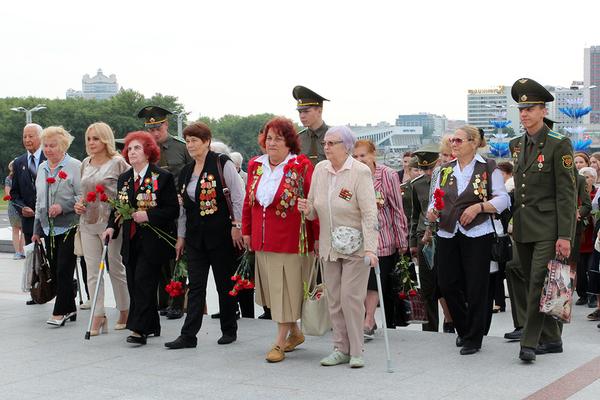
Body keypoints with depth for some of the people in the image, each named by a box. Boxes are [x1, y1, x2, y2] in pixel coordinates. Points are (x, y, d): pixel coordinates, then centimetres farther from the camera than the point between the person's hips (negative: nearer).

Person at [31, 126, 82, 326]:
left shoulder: (75, 166, -7)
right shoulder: (42, 168, 15)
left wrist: (63, 206, -21)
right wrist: (37, 229, 20)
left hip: (69, 227, -7)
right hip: (49, 228, 7)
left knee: (64, 270, -8)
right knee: (54, 272, 8)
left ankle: (60, 312, -3)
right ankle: (69, 308, 18)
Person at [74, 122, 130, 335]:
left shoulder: (117, 162, -6)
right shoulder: (86, 163, 13)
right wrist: (79, 204, 6)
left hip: (111, 222, -6)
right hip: (88, 222, 6)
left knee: (116, 268, 5)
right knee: (93, 271, 3)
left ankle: (124, 312, 19)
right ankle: (98, 316, 6)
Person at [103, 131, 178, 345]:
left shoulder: (163, 177, -6)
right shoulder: (124, 179, 13)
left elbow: (173, 209, -9)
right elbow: (118, 208, 17)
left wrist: (148, 215, -20)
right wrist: (111, 227, 0)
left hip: (153, 241, -6)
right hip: (131, 241, 6)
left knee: (143, 281, -12)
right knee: (134, 285, 7)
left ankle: (139, 329, -10)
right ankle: (151, 326, 19)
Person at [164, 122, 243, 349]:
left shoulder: (222, 164, -6)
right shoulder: (186, 171, 13)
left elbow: (239, 196, -9)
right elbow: (184, 207, 17)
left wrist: (236, 226, -13)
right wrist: (181, 236, 15)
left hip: (220, 234, -5)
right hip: (196, 236, 5)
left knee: (225, 283, 5)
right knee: (195, 285, 2)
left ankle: (229, 330, 19)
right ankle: (188, 335, 1)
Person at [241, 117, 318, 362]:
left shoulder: (301, 166, -8)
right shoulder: (255, 165, 9)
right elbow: (248, 201, 16)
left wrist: (318, 237, -10)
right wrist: (246, 231, 15)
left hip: (291, 240, -6)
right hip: (262, 240, 6)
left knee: (287, 289, -1)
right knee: (274, 288, 13)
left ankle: (280, 342, 6)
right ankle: (295, 333, 30)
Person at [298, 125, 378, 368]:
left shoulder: (360, 172, -13)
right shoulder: (320, 169, 4)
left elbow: (369, 213, -17)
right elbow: (315, 210, 13)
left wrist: (370, 248, -25)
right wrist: (307, 209, -11)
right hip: (329, 246, 6)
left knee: (351, 298, -6)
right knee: (334, 300, 9)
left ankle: (356, 352, 6)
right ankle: (341, 349, 19)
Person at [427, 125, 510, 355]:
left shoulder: (488, 168, 0)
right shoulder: (445, 170, 13)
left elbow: (502, 200, -4)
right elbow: (435, 199, 14)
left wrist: (479, 207, -18)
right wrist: (432, 212, -7)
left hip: (476, 235, -5)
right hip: (447, 234, 5)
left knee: (476, 287, -1)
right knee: (447, 284, 5)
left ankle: (473, 339, 11)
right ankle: (463, 329, 27)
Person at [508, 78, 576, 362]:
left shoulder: (559, 144, -7)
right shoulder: (516, 145, 12)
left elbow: (567, 193, -11)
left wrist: (565, 235, -16)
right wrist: (514, 222, 15)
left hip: (547, 228, -7)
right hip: (523, 228, 7)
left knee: (539, 282, -11)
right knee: (533, 284, 11)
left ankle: (530, 342, -7)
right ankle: (551, 339, 21)